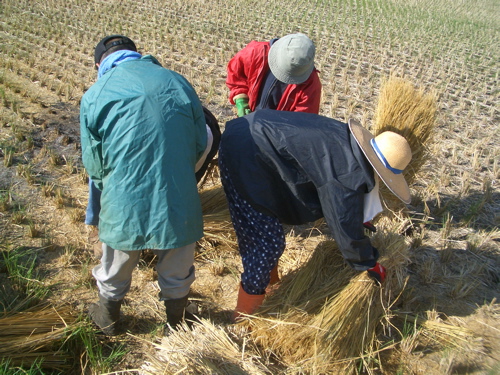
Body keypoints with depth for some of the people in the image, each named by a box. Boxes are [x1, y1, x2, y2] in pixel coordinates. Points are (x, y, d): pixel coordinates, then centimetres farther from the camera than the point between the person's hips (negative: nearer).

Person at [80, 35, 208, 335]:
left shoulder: (94, 96, -5)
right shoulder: (177, 82, -1)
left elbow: (93, 162, 0)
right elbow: (201, 143, 5)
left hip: (124, 201, 0)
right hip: (178, 198, 1)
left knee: (116, 268, 26)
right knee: (177, 270, 24)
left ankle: (109, 318, 50)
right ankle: (178, 319, 46)